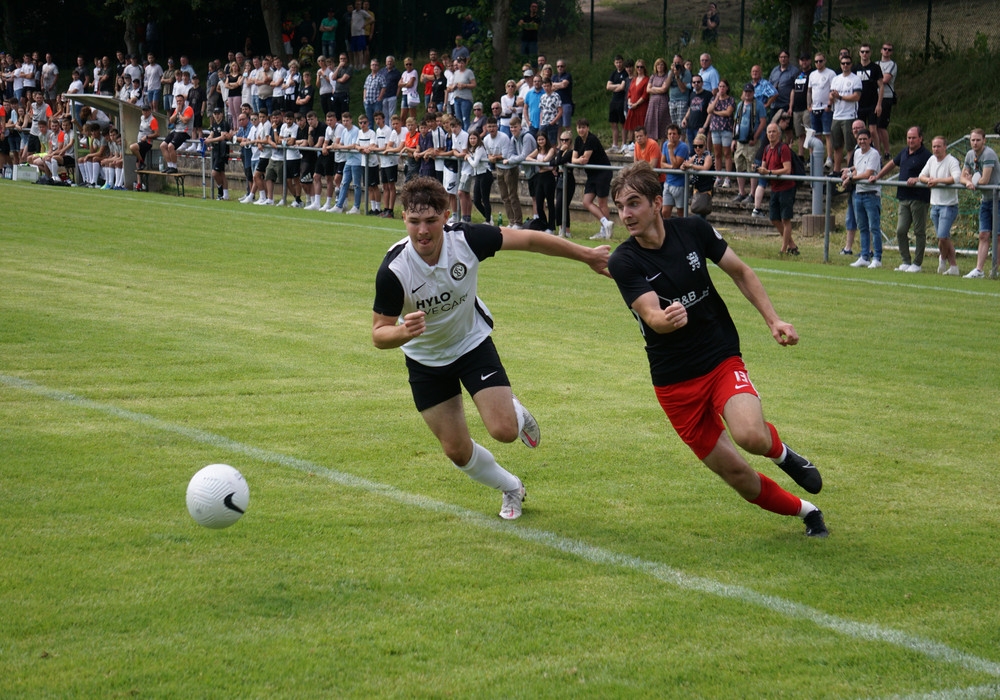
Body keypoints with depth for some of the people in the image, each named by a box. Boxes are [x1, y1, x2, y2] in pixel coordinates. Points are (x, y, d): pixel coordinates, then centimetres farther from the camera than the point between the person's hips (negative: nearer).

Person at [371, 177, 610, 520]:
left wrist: (586, 255, -4)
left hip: (473, 343, 0)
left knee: (504, 431, -15)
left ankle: (518, 414, 24)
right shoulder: (393, 270, -31)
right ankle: (511, 488, 35)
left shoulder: (467, 239, -28)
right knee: (457, 450, 4)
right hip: (425, 359, 0)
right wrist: (404, 331, -48)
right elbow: (379, 334, -24)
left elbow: (528, 239, -13)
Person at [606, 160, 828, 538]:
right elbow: (651, 316, -27)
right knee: (738, 476, -1)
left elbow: (741, 272, 8)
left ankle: (781, 452, 7)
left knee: (750, 435, -30)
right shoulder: (623, 262, -13)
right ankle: (806, 511, 26)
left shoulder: (693, 231, -7)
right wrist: (666, 319, -50)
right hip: (674, 382, 0)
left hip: (723, 360, 0)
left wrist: (774, 320, 0)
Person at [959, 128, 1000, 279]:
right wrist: (968, 182, -13)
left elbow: (984, 180, -22)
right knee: (984, 235, 5)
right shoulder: (970, 155, 7)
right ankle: (979, 270, 4)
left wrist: (972, 180, -3)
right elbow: (963, 177, 10)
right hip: (986, 199, 8)